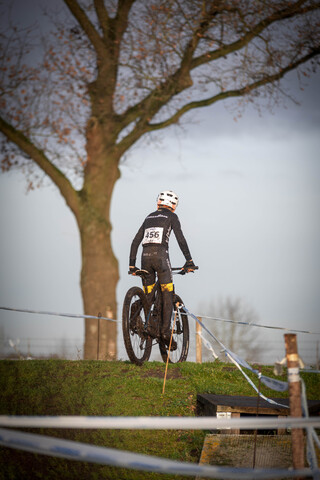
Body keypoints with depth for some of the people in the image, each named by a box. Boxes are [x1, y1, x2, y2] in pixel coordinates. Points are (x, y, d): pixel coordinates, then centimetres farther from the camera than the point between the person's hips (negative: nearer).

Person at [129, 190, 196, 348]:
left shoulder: (149, 217, 24)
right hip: (160, 254, -4)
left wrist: (132, 265, 22)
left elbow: (135, 241, 20)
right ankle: (165, 330, -11)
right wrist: (189, 261, 0)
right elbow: (181, 239, 0)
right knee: (167, 294, -1)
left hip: (145, 256, 4)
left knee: (148, 295, 9)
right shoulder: (171, 217, 10)